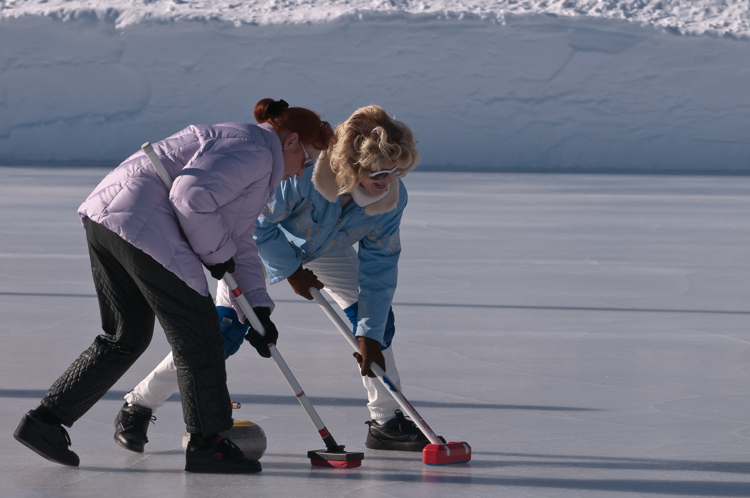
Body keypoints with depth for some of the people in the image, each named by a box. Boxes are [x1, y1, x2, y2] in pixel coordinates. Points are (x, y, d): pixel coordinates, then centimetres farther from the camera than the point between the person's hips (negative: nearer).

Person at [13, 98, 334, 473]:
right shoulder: (255, 152, -8)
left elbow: (240, 243, 28)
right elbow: (192, 196, -22)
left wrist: (258, 307, 19)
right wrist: (216, 252, -8)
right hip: (141, 222, -11)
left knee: (126, 336, 17)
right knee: (197, 332, -2)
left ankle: (45, 420, 16)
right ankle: (207, 443, 4)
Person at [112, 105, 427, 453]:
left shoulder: (393, 196, -28)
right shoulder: (301, 174, -44)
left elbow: (379, 265, -19)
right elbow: (258, 225, -28)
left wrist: (370, 335, -22)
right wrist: (292, 272, -19)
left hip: (327, 248, 5)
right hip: (262, 241, -5)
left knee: (376, 316, -7)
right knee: (223, 329, -16)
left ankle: (386, 422, 8)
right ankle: (139, 407, -5)